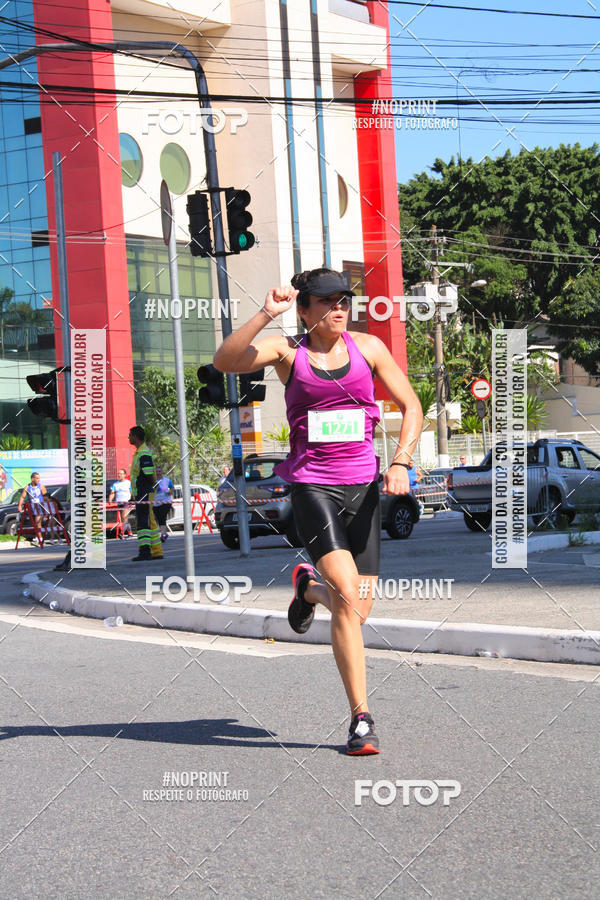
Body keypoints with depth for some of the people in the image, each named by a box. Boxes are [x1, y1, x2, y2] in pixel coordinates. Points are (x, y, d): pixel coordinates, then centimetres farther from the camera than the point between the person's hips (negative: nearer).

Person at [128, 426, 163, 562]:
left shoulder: (144, 453, -16)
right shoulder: (139, 452, 17)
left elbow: (149, 476, -20)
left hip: (144, 493, -10)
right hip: (142, 493, 10)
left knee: (143, 523, -12)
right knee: (150, 523, 11)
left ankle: (144, 551, -15)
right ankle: (156, 552, 14)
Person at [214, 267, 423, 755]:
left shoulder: (368, 347, 5)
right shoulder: (288, 350, -2)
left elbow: (412, 406, 9)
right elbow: (225, 361, -18)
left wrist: (400, 463, -5)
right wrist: (266, 314, -27)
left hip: (363, 486, 4)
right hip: (312, 487, -3)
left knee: (359, 609, 7)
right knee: (348, 599, -19)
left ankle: (308, 587, 44)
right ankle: (361, 719, -9)